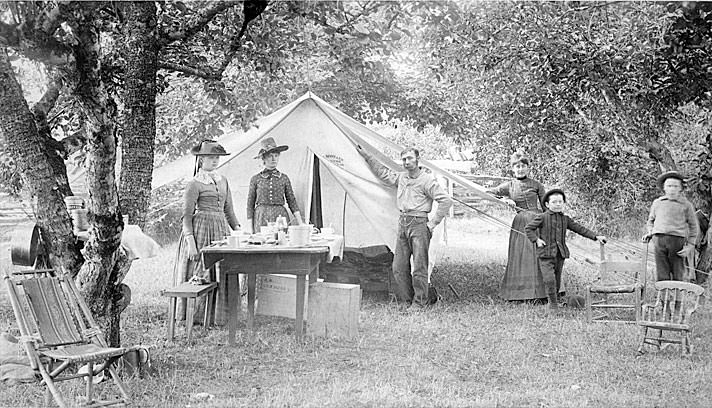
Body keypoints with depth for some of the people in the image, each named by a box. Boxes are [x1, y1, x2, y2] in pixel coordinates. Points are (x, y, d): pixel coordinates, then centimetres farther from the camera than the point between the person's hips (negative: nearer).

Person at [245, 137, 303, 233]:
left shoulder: (284, 178, 8)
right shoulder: (256, 179, 5)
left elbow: (292, 201, 9)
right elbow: (250, 204, 6)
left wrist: (301, 224, 0)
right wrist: (251, 230, 1)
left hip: (280, 216, 1)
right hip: (261, 218, -1)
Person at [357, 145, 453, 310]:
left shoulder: (427, 180, -8)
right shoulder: (401, 177, 13)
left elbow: (446, 200, -12)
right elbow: (383, 172, 30)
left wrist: (433, 222, -11)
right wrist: (366, 156, 29)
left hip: (419, 224, -7)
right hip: (403, 223, 7)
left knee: (419, 266, -5)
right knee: (399, 267, 6)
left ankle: (420, 302, 5)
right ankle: (408, 300, 17)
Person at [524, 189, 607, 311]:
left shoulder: (565, 219, 11)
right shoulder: (542, 217, -3)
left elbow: (579, 229, 13)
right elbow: (528, 228, 1)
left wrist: (596, 236, 8)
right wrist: (536, 240, -11)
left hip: (560, 254, 5)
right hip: (546, 255, -5)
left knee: (557, 281, 10)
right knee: (549, 279, -15)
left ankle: (553, 301, 25)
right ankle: (553, 304, -4)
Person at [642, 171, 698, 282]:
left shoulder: (686, 205, 8)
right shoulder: (657, 202, 16)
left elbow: (693, 227, 10)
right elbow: (651, 220, 29)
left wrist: (690, 246, 2)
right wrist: (649, 233, 11)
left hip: (677, 240, -2)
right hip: (659, 239, 2)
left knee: (677, 276, 0)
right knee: (662, 275, -2)